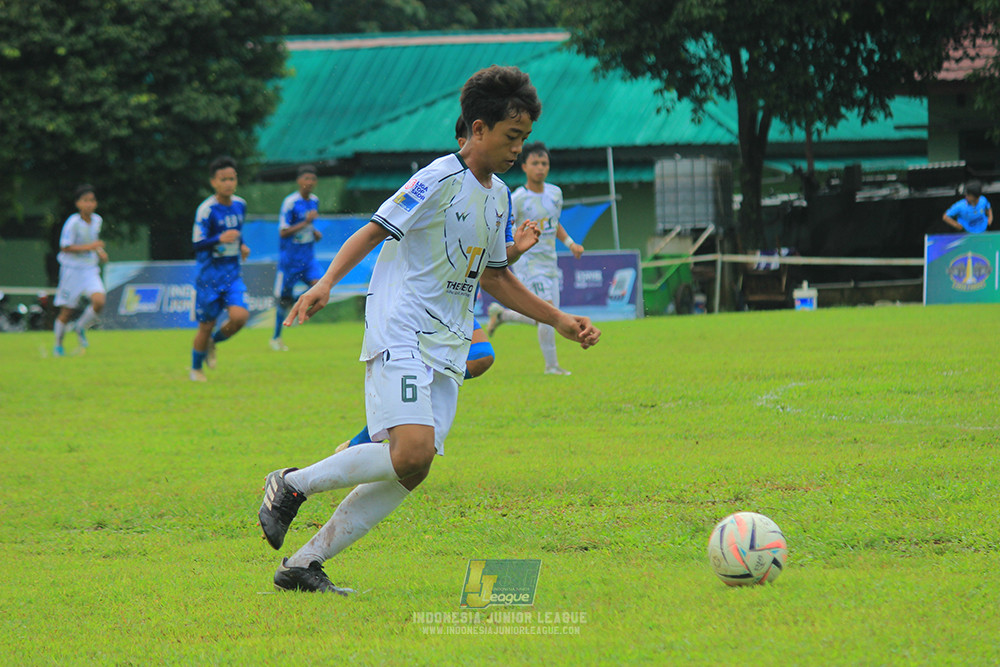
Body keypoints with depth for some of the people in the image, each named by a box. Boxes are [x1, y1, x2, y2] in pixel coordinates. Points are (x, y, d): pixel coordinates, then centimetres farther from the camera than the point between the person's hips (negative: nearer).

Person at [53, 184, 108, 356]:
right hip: (72, 269, -5)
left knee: (99, 301, -19)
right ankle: (58, 345, 23)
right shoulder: (73, 223, -15)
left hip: (90, 269, 5)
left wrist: (100, 252, 6)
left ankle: (81, 327, 8)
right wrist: (89, 247, -23)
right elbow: (65, 247, -18)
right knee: (66, 311, 2)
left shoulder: (97, 220, 4)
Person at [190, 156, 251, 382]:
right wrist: (220, 239, -34)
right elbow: (198, 245, -19)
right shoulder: (207, 210, -14)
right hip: (209, 276, -4)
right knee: (206, 325, 2)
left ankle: (213, 342, 14)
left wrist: (241, 246, 9)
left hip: (232, 274, 4)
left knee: (239, 316, -16)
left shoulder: (240, 205, 5)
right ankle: (196, 369, 26)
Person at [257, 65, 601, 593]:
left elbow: (494, 277, 28)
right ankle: (292, 485, -4)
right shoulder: (440, 180, -9)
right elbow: (373, 231, -12)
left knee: (408, 474, -3)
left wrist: (560, 321, 25)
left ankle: (303, 564, 2)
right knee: (411, 454, -25)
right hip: (401, 334, -8)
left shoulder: (497, 194, 16)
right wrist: (327, 282, -27)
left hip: (446, 347, 8)